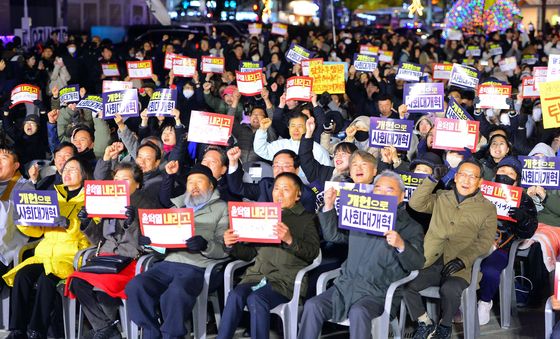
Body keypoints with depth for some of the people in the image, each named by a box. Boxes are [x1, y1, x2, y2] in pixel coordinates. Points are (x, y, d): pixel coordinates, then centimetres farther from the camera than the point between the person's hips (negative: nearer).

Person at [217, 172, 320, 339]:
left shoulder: (307, 219, 12)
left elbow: (312, 252, -4)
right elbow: (250, 253, 23)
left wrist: (290, 240, -21)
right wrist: (232, 246, 3)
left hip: (286, 278, -4)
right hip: (257, 274, 4)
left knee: (256, 299, -31)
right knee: (235, 295, -27)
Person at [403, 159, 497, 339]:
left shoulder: (487, 208, 11)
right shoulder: (441, 198, 21)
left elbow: (484, 241, 1)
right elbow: (416, 203, 9)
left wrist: (462, 260, -14)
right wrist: (432, 179, 0)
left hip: (459, 267, -3)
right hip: (430, 263, 3)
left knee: (449, 290, -34)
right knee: (405, 285, -23)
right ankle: (425, 324, 2)